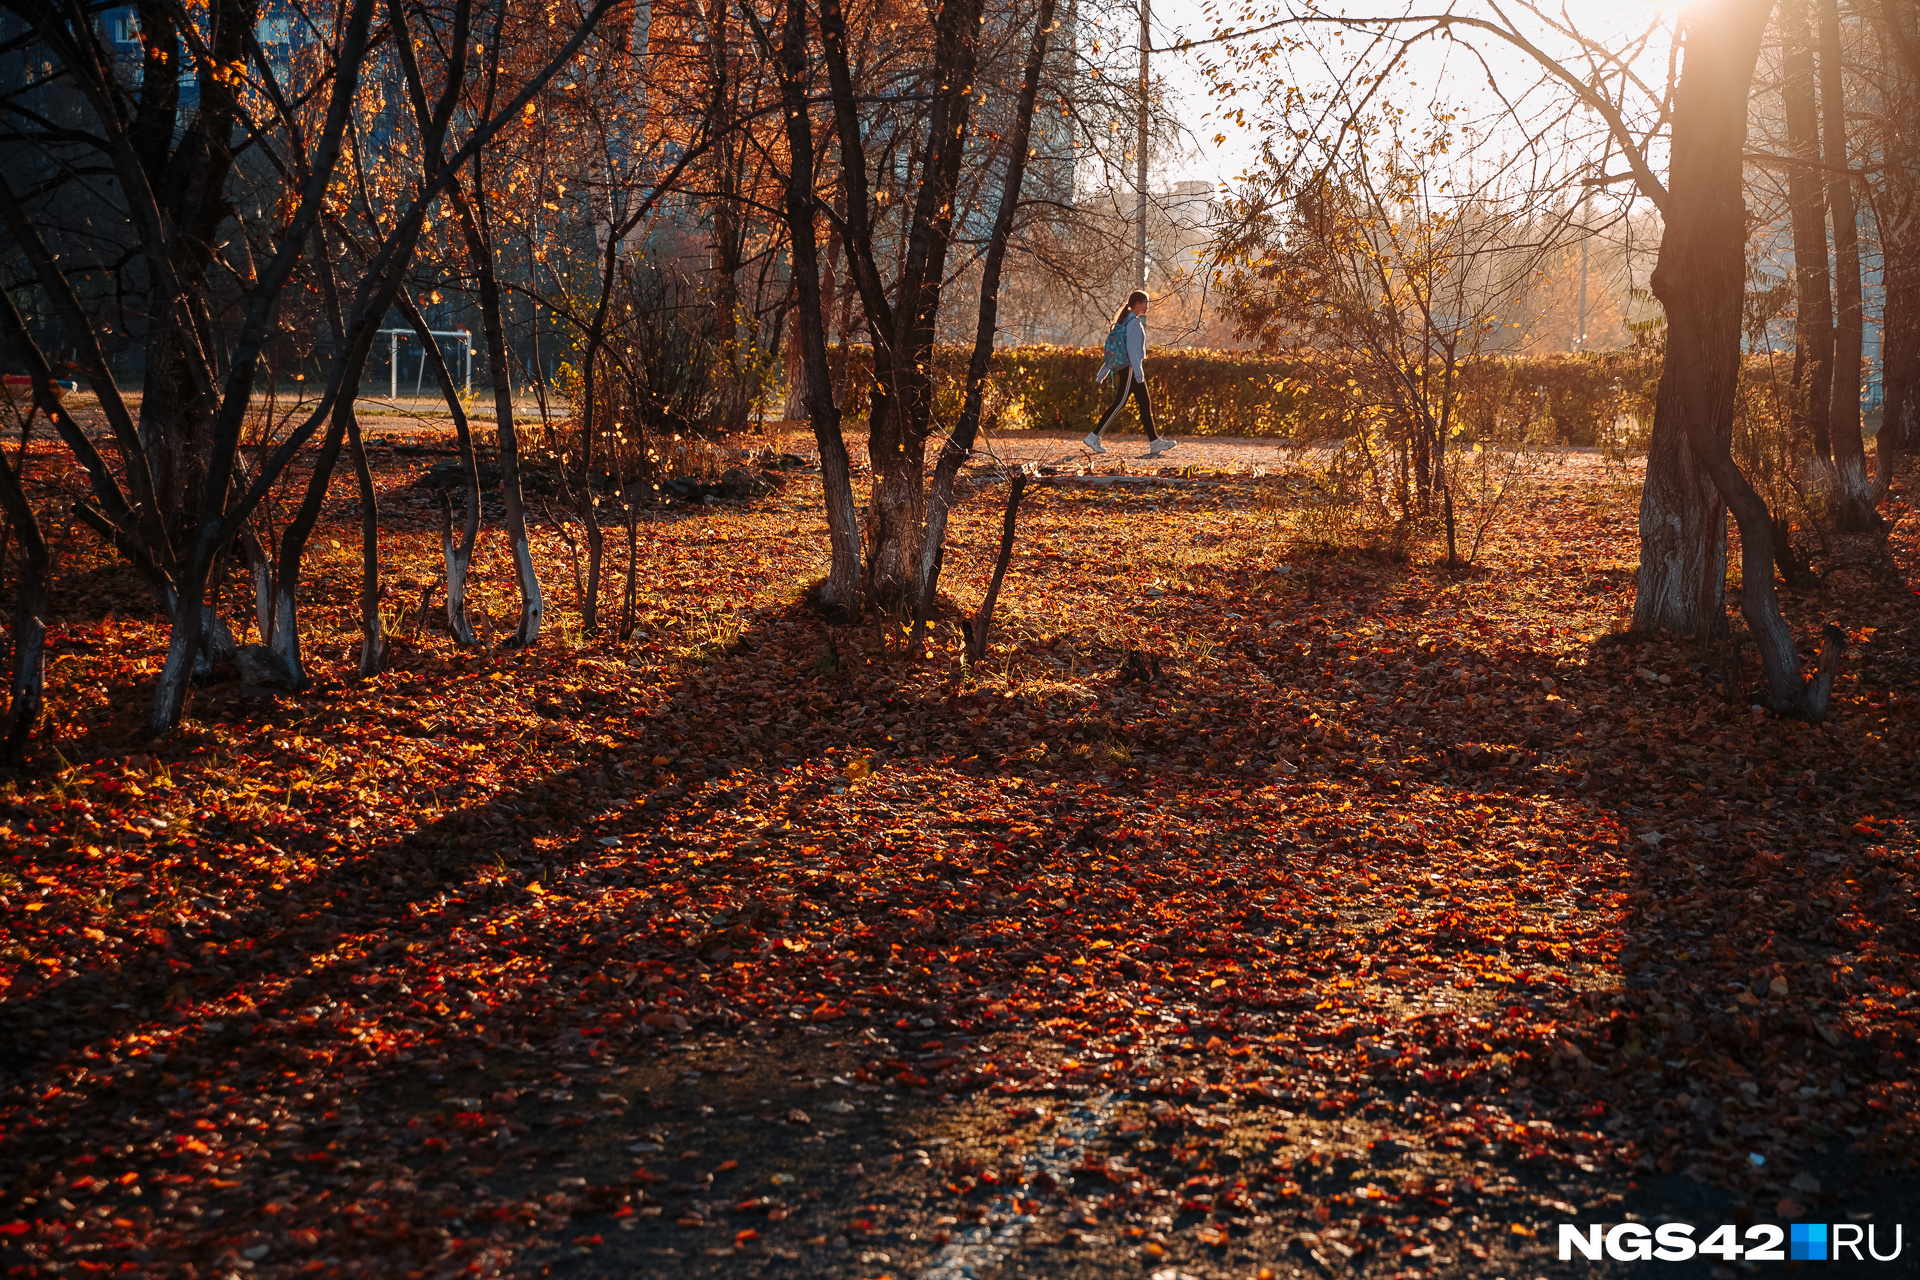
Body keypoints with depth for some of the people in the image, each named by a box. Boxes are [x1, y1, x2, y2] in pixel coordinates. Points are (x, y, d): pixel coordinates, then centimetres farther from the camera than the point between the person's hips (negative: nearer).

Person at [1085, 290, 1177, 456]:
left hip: (1128, 368, 10)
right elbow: (1131, 348, -21)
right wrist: (1138, 373, -24)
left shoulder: (1124, 322, 16)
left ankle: (1154, 442, 8)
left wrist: (1102, 374, 18)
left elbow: (1113, 348, 17)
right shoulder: (1134, 322, -12)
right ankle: (1094, 437, -5)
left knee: (1145, 403, 8)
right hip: (1130, 368, -10)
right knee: (1119, 403, -7)